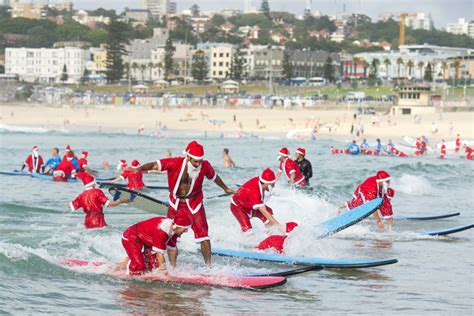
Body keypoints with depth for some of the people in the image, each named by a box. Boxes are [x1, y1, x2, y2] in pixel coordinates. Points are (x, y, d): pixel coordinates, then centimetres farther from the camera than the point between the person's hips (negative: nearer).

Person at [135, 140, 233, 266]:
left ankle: (208, 266, -2)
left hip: (194, 204, 0)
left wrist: (225, 188, 28)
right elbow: (155, 165, -24)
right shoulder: (175, 163, -18)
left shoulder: (205, 166, -10)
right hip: (176, 205, 0)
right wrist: (139, 169, -42)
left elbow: (214, 177, 10)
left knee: (203, 235, -9)